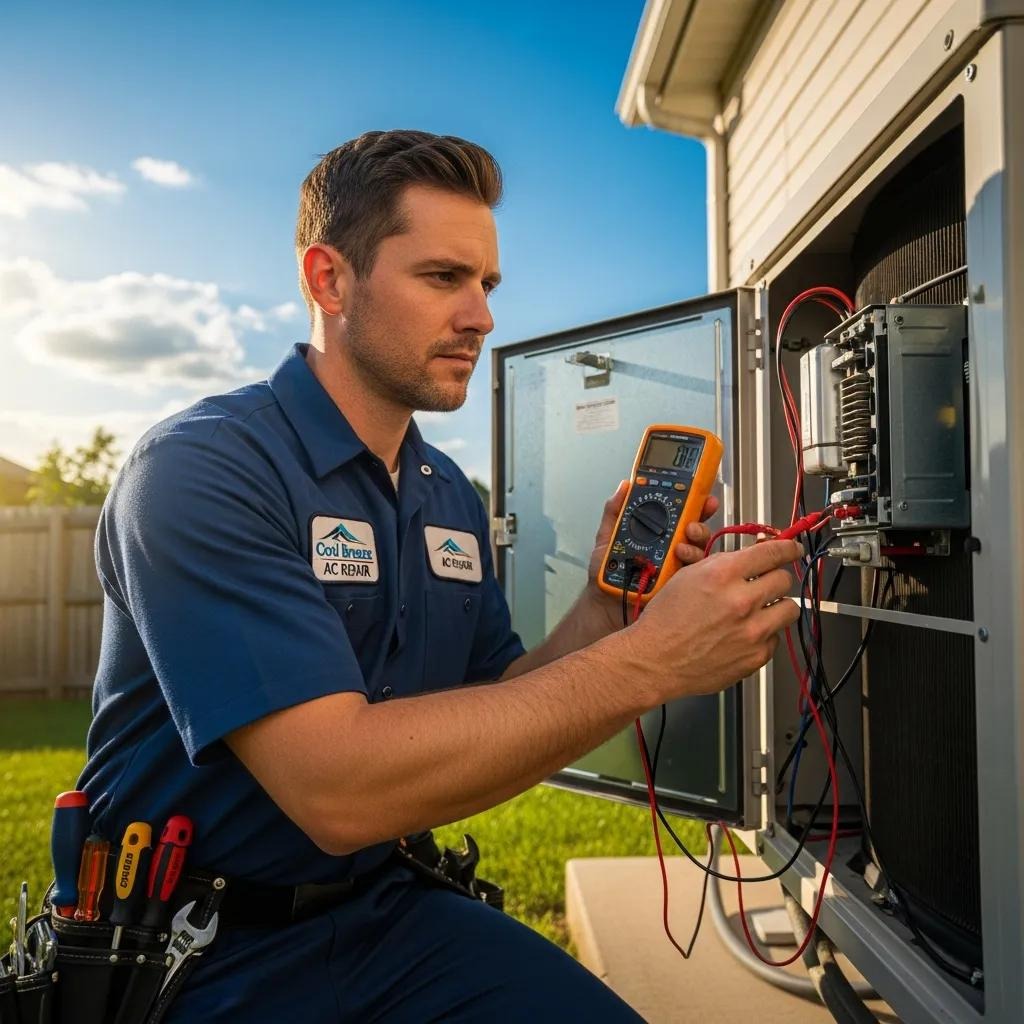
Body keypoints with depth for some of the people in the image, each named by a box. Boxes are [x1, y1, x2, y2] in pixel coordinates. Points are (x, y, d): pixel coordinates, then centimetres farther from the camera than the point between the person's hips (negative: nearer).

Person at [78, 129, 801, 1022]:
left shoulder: (453, 497, 5)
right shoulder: (200, 470, -18)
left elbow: (500, 722, 7)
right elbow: (339, 787, -27)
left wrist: (607, 604, -10)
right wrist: (647, 662, -27)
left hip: (387, 911, 4)